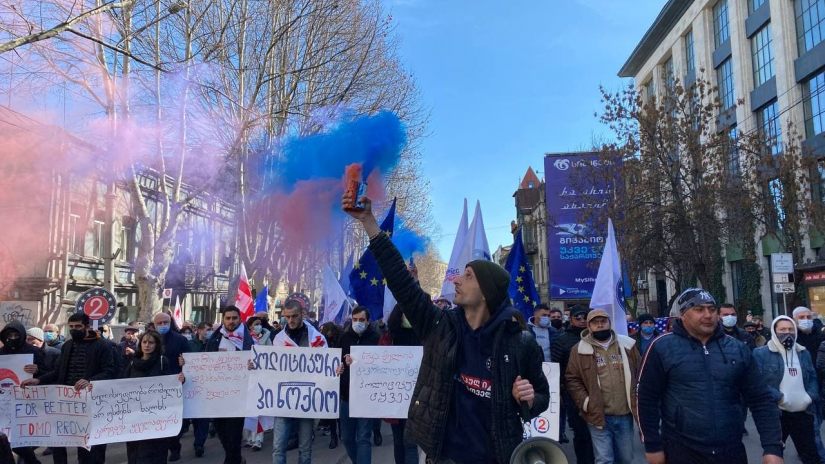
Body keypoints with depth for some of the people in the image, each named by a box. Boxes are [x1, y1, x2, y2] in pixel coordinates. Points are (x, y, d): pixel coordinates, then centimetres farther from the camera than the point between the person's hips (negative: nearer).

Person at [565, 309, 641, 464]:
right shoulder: (580, 349, -3)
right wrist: (585, 403, -11)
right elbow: (571, 379, -2)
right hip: (598, 416, -3)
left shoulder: (627, 344, 5)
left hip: (625, 415, 3)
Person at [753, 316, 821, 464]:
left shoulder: (803, 352, 11)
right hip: (775, 413, -5)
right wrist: (779, 397, -19)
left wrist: (810, 397, -1)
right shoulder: (761, 353, -8)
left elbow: (813, 378, 16)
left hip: (803, 413, 5)